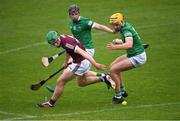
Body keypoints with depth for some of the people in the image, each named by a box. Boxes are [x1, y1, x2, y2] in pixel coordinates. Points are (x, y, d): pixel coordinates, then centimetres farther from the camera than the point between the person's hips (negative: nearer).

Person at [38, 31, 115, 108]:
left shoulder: (66, 43, -30)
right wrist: (66, 62, 36)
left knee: (60, 81, -3)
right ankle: (103, 78, 32)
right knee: (81, 82, 34)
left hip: (81, 63, -10)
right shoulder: (62, 39, -2)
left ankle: (51, 103, 11)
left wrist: (95, 64, -43)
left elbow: (82, 53, -37)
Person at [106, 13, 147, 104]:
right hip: (132, 55, 10)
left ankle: (118, 96, -4)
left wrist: (115, 47, -48)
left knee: (113, 70, -13)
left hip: (137, 57, -10)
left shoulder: (126, 30, -23)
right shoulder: (125, 26, 5)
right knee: (113, 65, 19)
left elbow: (129, 45, -43)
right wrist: (119, 42, 14)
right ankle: (122, 91, 24)